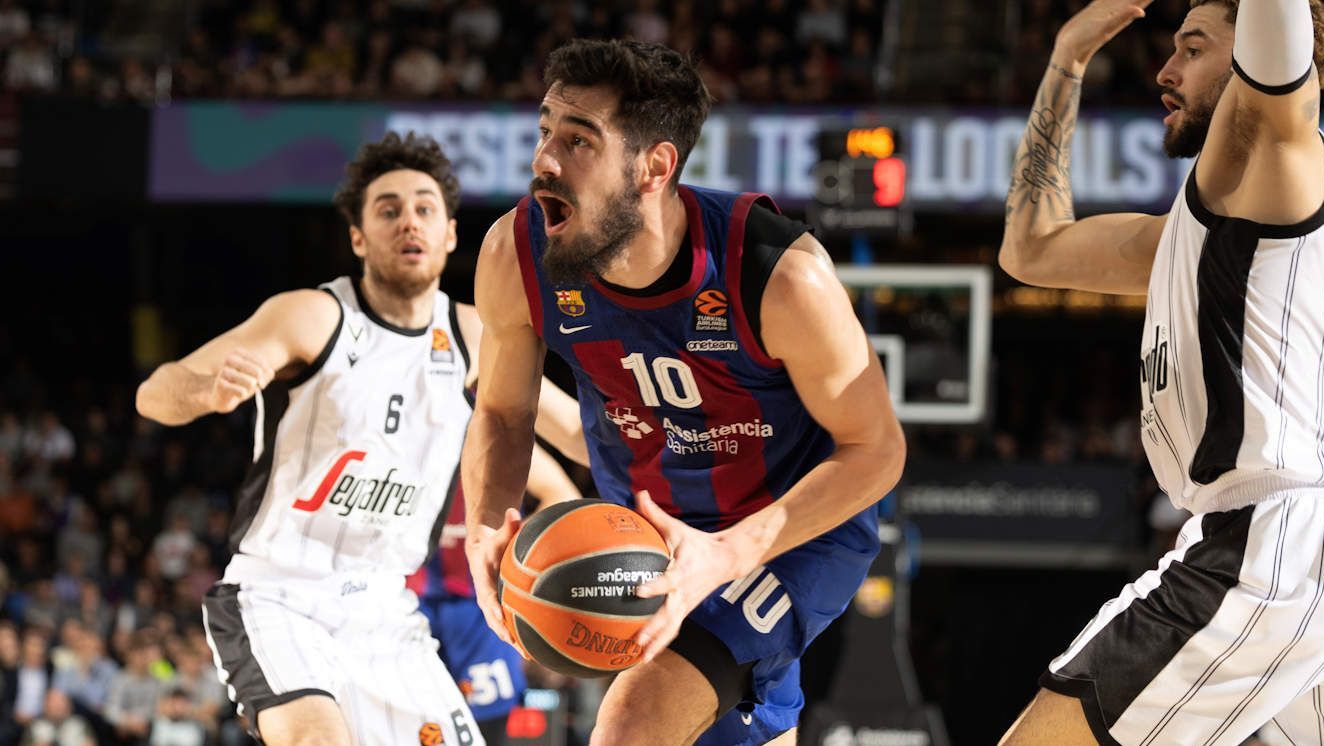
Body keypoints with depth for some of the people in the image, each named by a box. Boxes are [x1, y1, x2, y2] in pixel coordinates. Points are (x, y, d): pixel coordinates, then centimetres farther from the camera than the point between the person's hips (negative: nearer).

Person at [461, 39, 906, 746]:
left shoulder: (779, 273, -32)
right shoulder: (515, 256, -20)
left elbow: (875, 448, -21)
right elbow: (502, 410, -1)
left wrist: (728, 555, -33)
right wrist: (486, 524, -23)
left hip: (803, 528, -5)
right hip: (648, 529, 5)